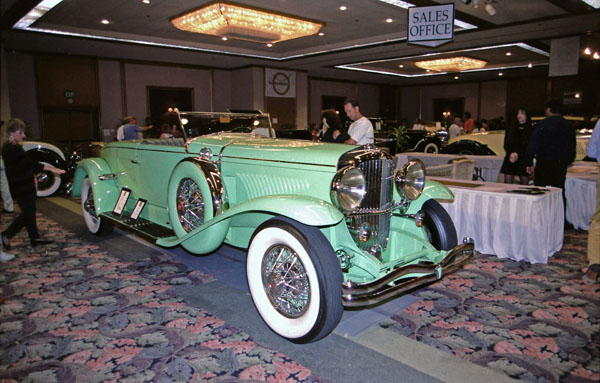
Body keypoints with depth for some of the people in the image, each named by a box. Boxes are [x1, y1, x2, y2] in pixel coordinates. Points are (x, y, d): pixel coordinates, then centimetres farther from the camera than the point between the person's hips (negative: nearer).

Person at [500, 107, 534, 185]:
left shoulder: (531, 130, 1)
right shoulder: (511, 129, 14)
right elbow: (506, 145, 8)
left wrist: (517, 154, -14)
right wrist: (511, 153, -10)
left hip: (524, 161, -3)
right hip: (510, 161, 3)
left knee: (524, 184, 1)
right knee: (508, 184, -2)